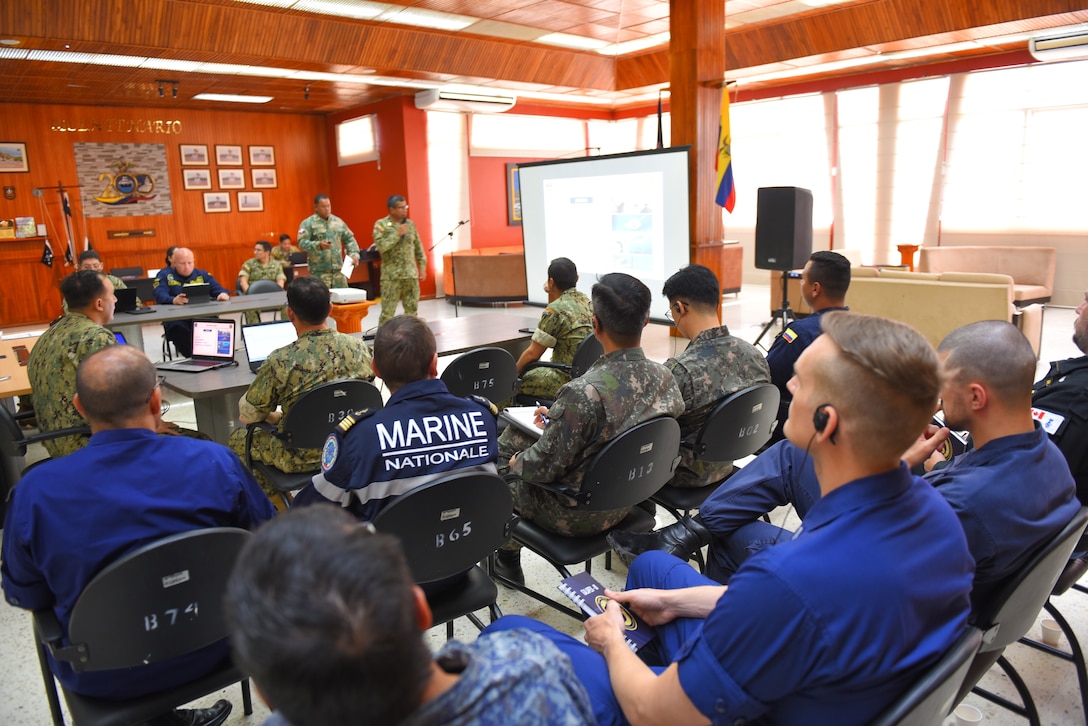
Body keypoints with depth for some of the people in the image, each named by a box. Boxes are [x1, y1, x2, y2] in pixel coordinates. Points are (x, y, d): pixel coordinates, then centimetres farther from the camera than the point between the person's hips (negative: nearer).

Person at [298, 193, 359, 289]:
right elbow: (302, 242, -11)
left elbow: (349, 239, 19)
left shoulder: (338, 221, 14)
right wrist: (318, 245, -27)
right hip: (319, 271, -5)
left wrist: (354, 253, 4)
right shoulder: (308, 223, -2)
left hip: (338, 269, 5)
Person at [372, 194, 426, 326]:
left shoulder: (410, 224, 11)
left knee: (412, 309, 8)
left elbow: (418, 247, 14)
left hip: (411, 274, 4)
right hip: (391, 276, -4)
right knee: (388, 311, -4)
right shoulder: (381, 225, -3)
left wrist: (422, 267, 9)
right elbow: (381, 246, -17)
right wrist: (398, 234, -14)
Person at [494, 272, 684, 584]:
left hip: (578, 516, -7)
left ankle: (508, 553, 37)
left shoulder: (584, 393, -35)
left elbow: (548, 466, -25)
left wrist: (516, 462, -3)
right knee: (512, 434, 22)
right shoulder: (665, 378, -12)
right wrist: (559, 419, 10)